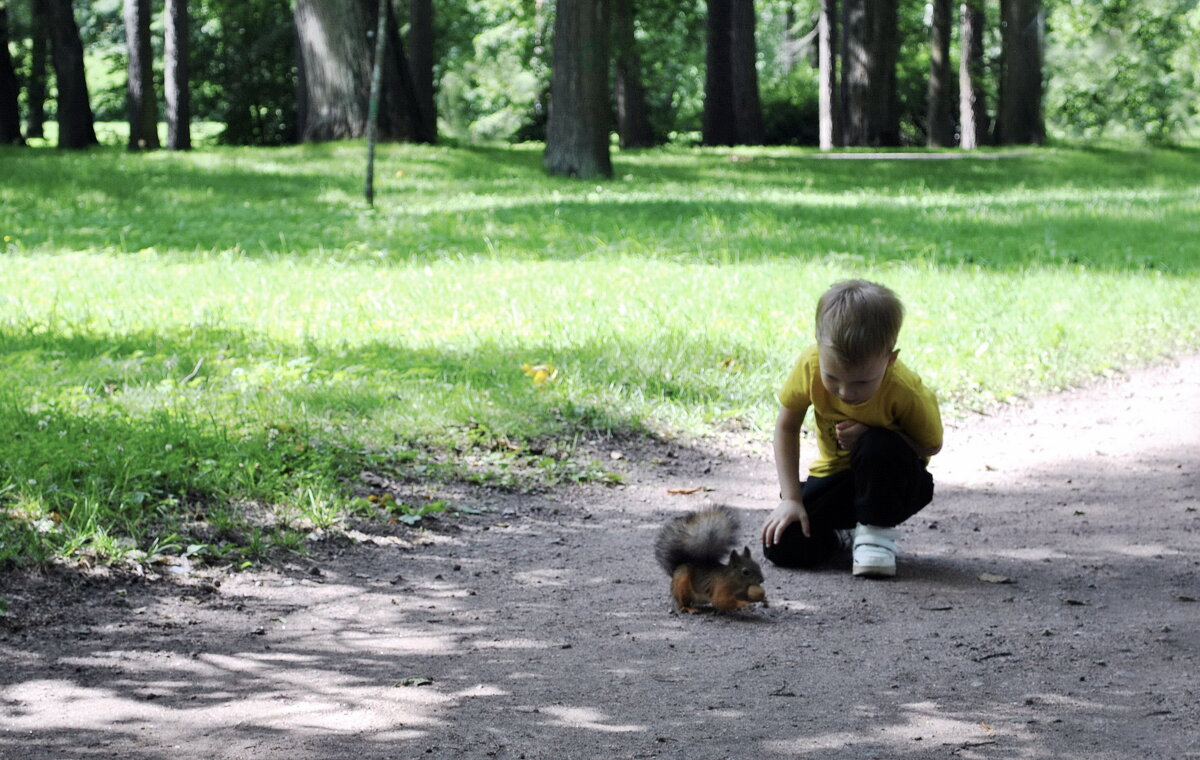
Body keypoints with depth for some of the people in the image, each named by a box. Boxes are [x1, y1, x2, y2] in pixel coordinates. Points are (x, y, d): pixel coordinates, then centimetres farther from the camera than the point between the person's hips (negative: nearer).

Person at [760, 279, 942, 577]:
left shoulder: (907, 392, -30)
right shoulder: (811, 365, -23)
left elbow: (930, 445, -13)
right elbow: (786, 427, -7)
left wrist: (870, 437, -30)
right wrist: (791, 499, -14)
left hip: (889, 481, -3)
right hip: (836, 475, 3)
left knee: (879, 447, -38)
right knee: (781, 547, -18)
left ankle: (879, 529, -12)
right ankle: (842, 531, 15)